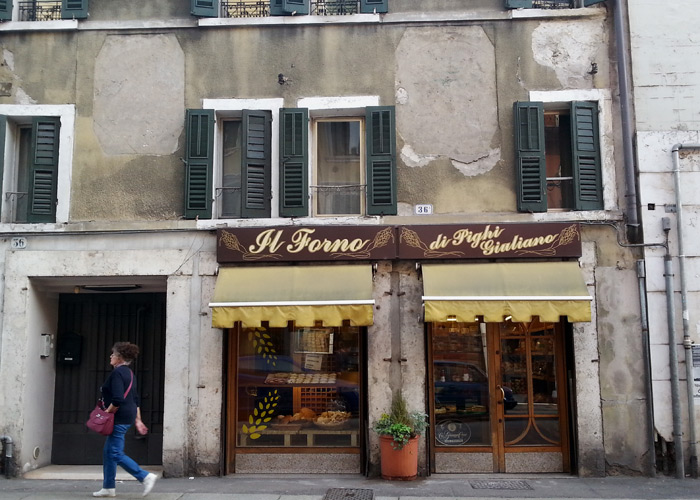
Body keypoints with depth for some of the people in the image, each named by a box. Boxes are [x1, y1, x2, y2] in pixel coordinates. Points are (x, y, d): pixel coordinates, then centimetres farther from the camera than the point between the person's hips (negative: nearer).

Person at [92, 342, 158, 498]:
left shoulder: (117, 373, -15)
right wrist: (138, 420, 19)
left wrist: (106, 413, -11)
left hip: (119, 418, -10)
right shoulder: (129, 373, 15)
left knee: (116, 454, -5)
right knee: (108, 452, 16)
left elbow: (117, 400, -25)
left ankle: (146, 476, -9)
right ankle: (108, 487, 21)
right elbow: (135, 400, 17)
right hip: (128, 416, 10)